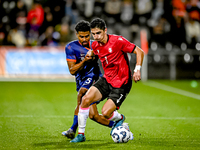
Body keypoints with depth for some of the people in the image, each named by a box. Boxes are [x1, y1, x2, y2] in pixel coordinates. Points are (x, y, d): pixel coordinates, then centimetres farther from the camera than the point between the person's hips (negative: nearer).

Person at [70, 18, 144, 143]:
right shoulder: (95, 46, 1)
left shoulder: (118, 41, -18)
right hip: (106, 80, 6)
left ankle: (119, 118, 21)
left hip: (121, 84, -6)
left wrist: (137, 70, -22)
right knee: (86, 99, -14)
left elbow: (139, 52, -13)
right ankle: (81, 134, -1)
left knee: (105, 113, -17)